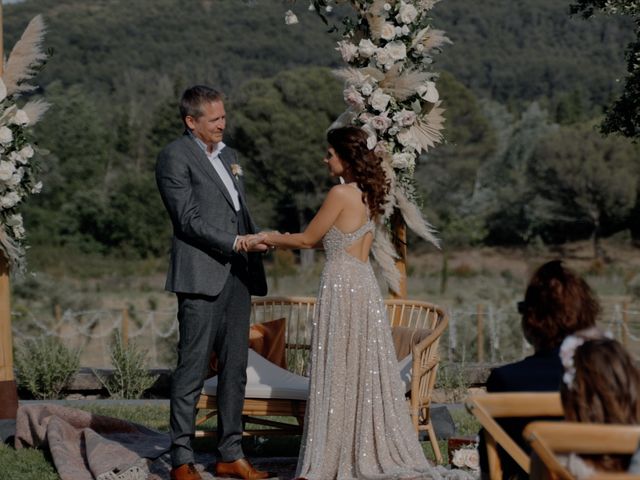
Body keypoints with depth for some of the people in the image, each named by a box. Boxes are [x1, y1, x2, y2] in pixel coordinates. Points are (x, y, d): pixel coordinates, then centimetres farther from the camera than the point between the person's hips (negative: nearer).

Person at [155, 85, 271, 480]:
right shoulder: (175, 156, -4)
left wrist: (255, 243, 16)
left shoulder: (227, 156, 20)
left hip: (237, 275, 8)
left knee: (235, 369, 8)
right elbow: (189, 219, -11)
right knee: (193, 369, -6)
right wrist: (237, 242, -16)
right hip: (202, 276, -7)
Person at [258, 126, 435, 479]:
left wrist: (270, 238, 9)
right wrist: (283, 241, 19)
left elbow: (308, 239, -7)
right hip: (364, 283, 8)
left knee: (338, 373, -2)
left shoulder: (341, 194, -13)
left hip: (342, 286, -8)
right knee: (367, 372, 10)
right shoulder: (368, 195, 12)